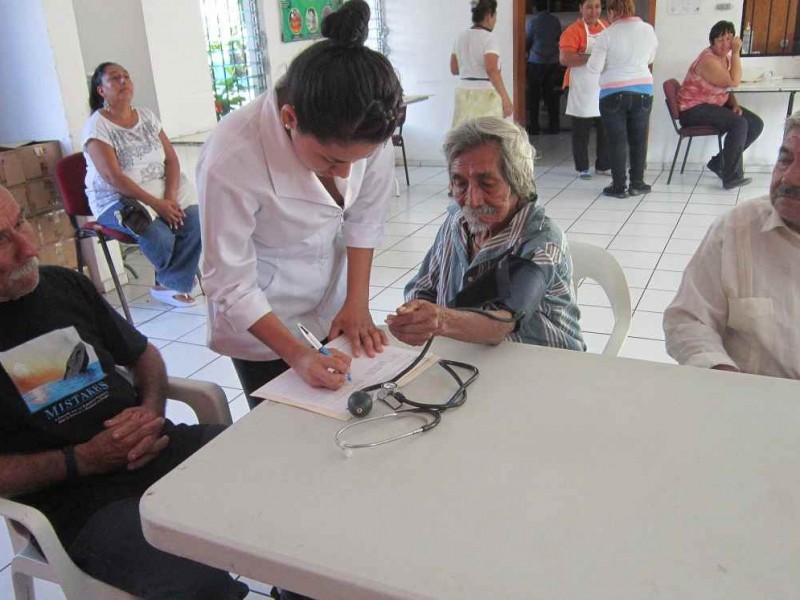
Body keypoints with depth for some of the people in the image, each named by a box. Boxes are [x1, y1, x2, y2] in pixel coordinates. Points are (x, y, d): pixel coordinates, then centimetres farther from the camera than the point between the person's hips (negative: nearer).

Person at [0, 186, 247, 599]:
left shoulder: (65, 285, 12)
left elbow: (143, 354, 22)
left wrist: (151, 410, 2)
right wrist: (82, 460, -15)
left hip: (163, 447, 6)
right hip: (81, 502, -6)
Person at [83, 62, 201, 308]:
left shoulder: (147, 116, 11)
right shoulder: (96, 126, -6)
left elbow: (171, 159, 4)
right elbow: (113, 177, -16)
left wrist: (170, 197, -14)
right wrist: (156, 204, -22)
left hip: (162, 192, 5)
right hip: (118, 199, -5)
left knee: (195, 220, -22)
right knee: (160, 237, -30)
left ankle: (170, 285, -6)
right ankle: (176, 280, 4)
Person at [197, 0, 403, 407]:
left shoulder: (365, 129, -23)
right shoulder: (230, 160, -33)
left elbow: (365, 216, -7)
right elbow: (230, 284, -23)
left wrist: (357, 303, -8)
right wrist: (296, 354, -26)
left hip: (333, 308, 4)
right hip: (260, 320, -3)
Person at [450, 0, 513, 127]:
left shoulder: (461, 37, 10)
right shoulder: (488, 38, -10)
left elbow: (454, 69, 16)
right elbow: (492, 70, -23)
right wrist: (506, 98, -25)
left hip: (464, 93, 7)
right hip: (485, 94, -7)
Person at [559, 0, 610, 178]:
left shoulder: (606, 26, 10)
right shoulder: (573, 30, -9)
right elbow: (565, 59, -20)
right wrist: (592, 57, -22)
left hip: (604, 88, 6)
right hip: (582, 90, -6)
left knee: (606, 130, 8)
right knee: (581, 131, 2)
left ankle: (603, 166, 21)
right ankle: (582, 168, 13)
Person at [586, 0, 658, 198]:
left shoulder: (607, 34, -9)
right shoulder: (648, 29, 4)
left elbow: (594, 67, -8)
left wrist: (595, 58, 11)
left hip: (614, 94, -3)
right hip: (643, 92, 4)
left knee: (617, 141, 3)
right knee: (638, 139, 11)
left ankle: (619, 186, 7)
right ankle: (637, 183, 18)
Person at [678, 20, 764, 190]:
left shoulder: (726, 57, 7)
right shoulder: (708, 60, -20)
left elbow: (726, 87, 17)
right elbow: (734, 82, -27)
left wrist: (735, 105, -2)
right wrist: (736, 53, -21)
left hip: (717, 104, 9)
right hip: (694, 109, -9)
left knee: (756, 124, -3)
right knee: (739, 124, -28)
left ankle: (719, 162, 8)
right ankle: (731, 177, -19)